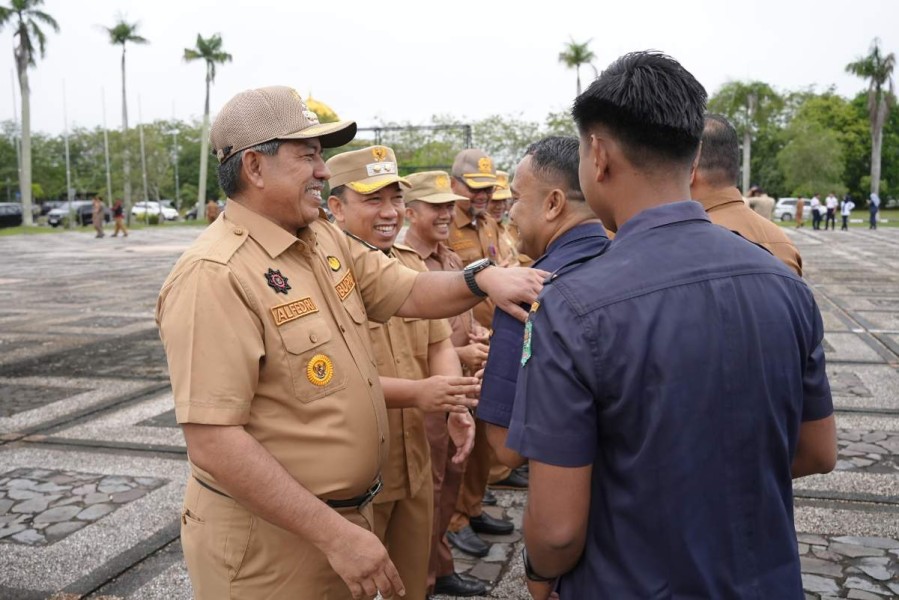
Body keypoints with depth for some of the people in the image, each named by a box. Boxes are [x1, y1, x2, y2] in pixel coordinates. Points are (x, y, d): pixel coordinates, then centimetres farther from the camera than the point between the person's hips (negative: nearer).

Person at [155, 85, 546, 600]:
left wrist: (481, 279, -13)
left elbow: (409, 293, 7)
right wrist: (332, 533, -25)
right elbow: (213, 443, -26)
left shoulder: (326, 239, 4)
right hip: (269, 534, -8)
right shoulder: (214, 275, -23)